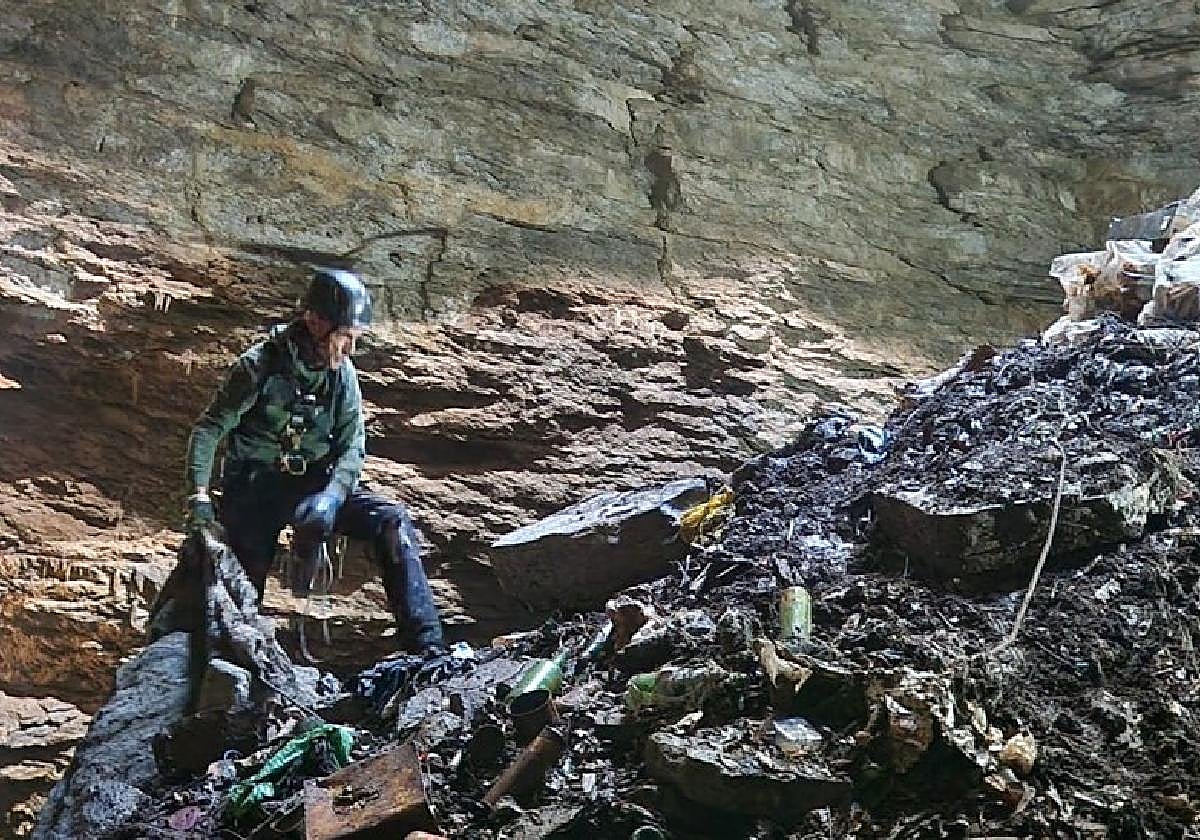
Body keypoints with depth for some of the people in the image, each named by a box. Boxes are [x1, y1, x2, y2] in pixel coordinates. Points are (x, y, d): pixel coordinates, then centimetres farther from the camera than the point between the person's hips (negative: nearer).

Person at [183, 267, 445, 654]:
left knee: (392, 521, -19)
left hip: (315, 484, 3)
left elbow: (352, 447, -5)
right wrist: (199, 496, -24)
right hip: (254, 488, -2)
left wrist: (330, 496, -24)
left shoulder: (342, 374, -2)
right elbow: (208, 430, -11)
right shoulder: (261, 365, -14)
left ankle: (428, 647, -25)